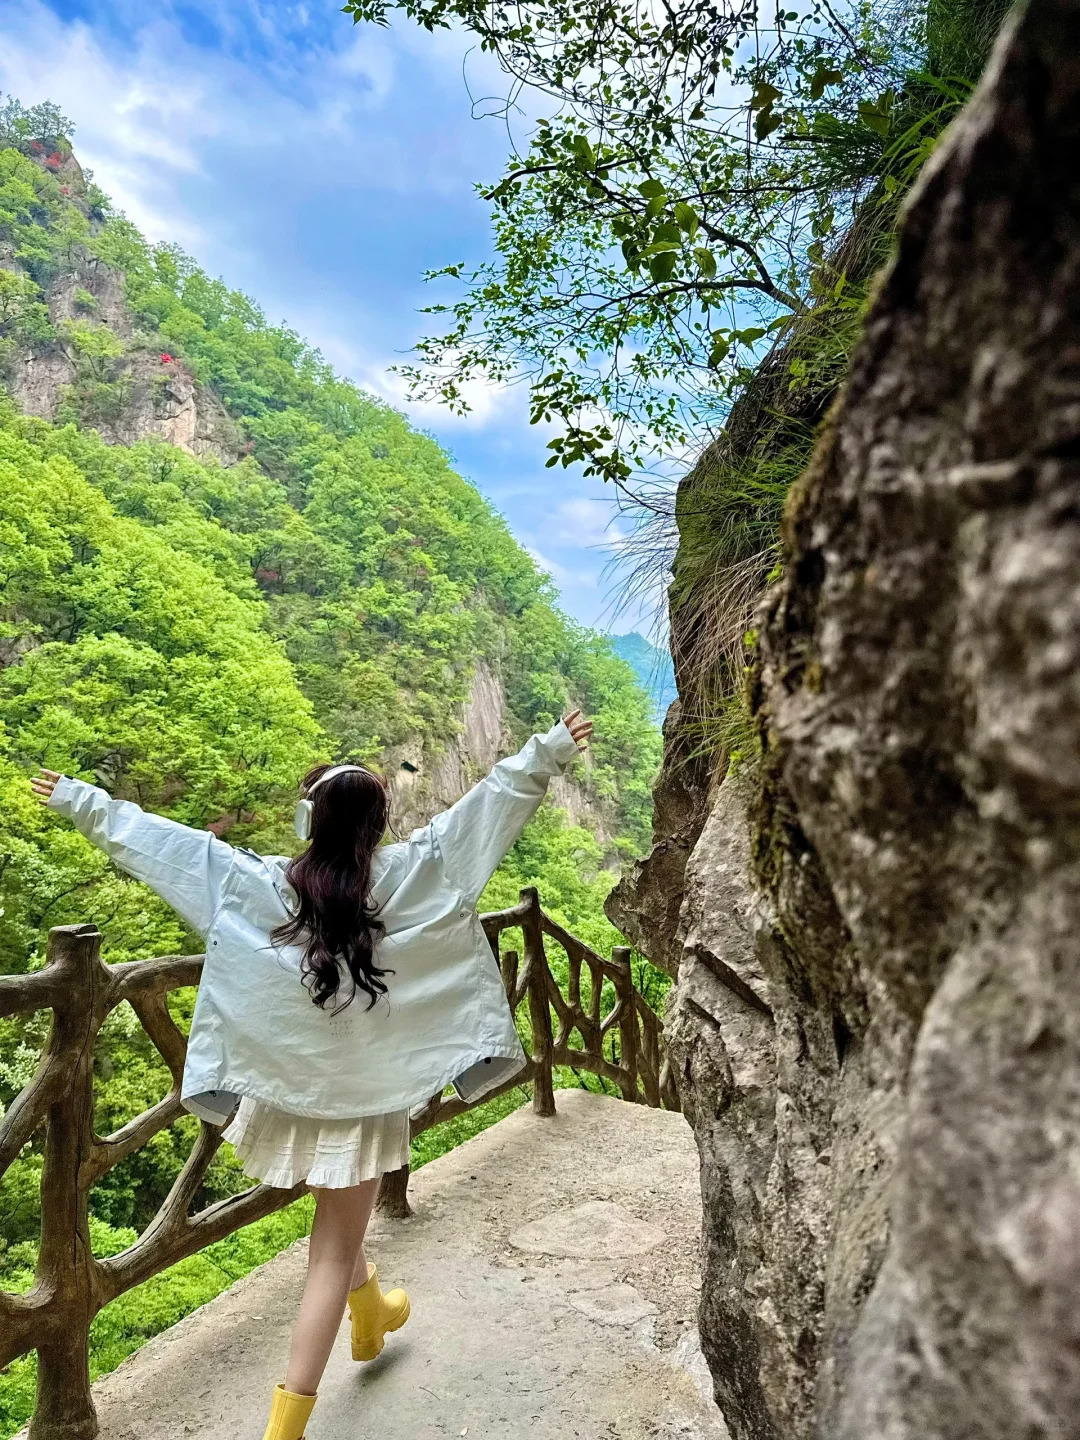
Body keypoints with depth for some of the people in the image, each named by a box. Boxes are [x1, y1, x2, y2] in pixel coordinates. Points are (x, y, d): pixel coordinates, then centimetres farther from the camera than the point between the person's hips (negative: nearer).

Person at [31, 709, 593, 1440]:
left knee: (338, 1224, 30)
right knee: (333, 1255, 8)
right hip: (364, 1092, -4)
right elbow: (486, 808, -15)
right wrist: (548, 752, -11)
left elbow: (162, 838, -3)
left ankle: (371, 1315, 56)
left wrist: (84, 803, 7)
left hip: (291, 1085, 4)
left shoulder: (258, 884, -10)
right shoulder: (406, 877, -16)